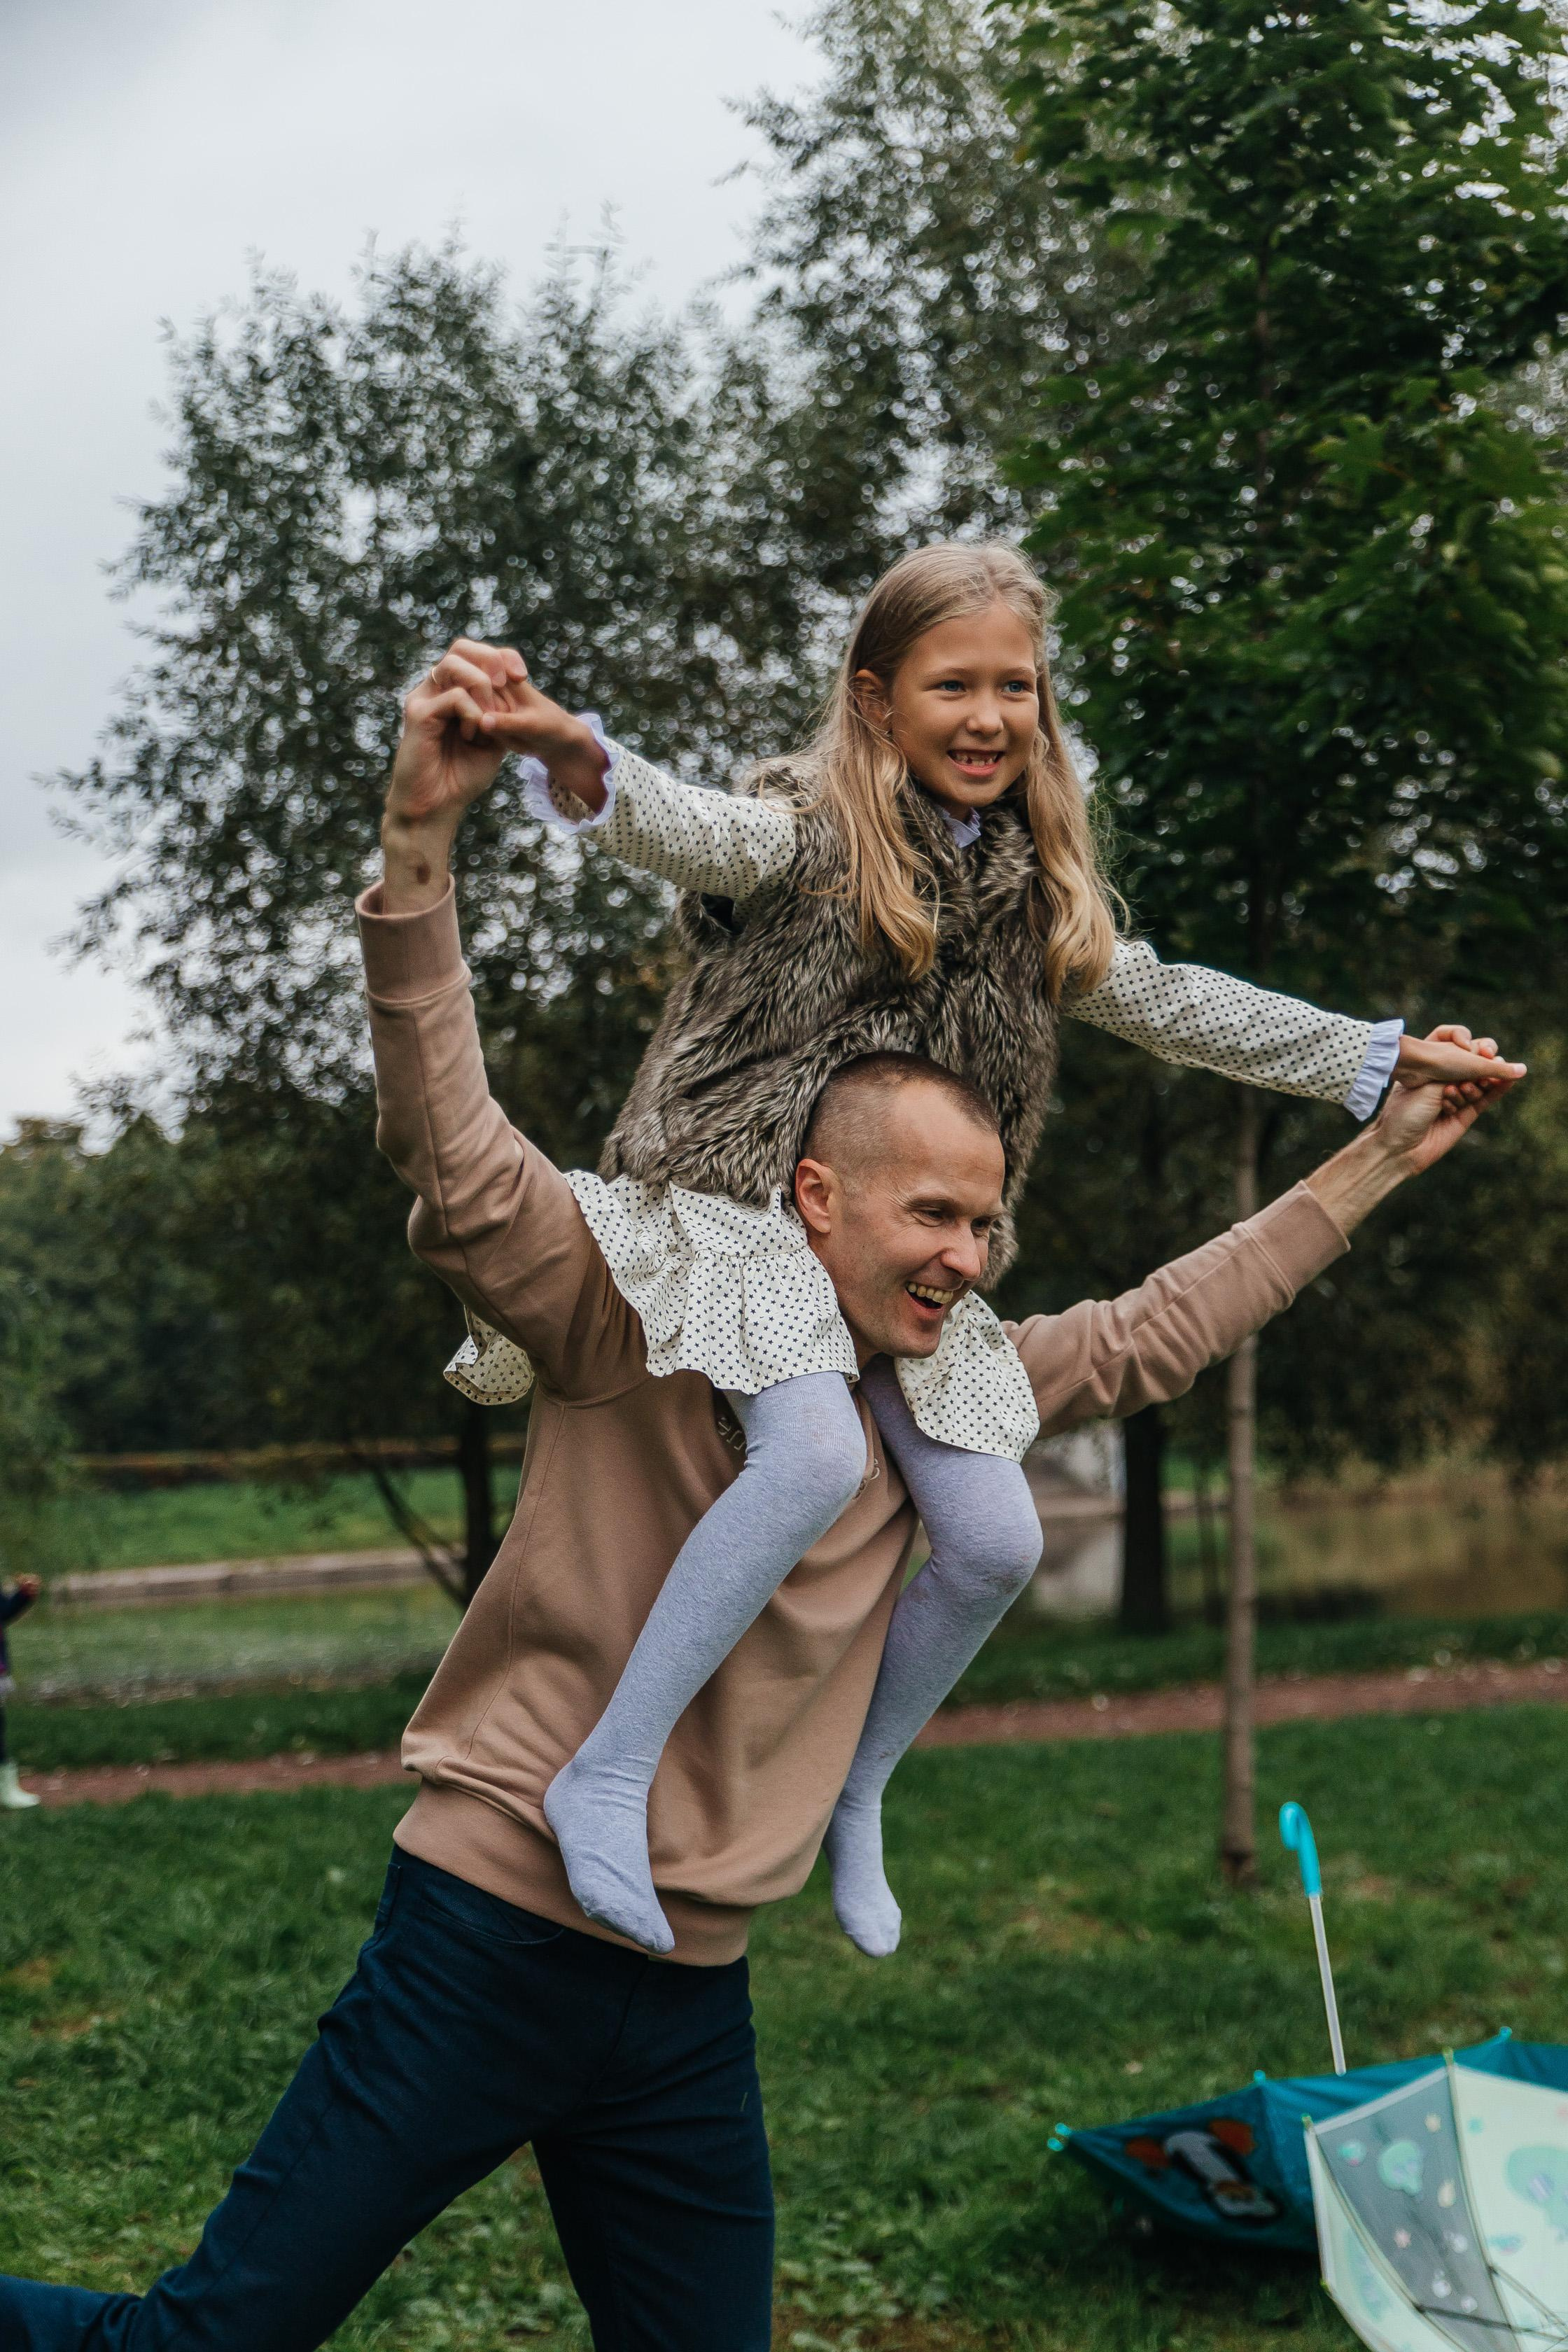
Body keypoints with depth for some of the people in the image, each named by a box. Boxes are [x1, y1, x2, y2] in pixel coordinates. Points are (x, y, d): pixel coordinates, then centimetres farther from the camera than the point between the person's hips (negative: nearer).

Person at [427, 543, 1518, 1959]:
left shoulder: (1031, 890, 10)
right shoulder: (806, 831, -10)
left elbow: (1169, 1003, 17)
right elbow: (686, 830, -31)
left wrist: (1380, 1059, 17)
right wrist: (575, 758, -54)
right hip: (730, 1206, -6)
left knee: (995, 1543, -3)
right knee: (817, 1454, -32)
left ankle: (856, 1790, 22)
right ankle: (610, 1778, -23)